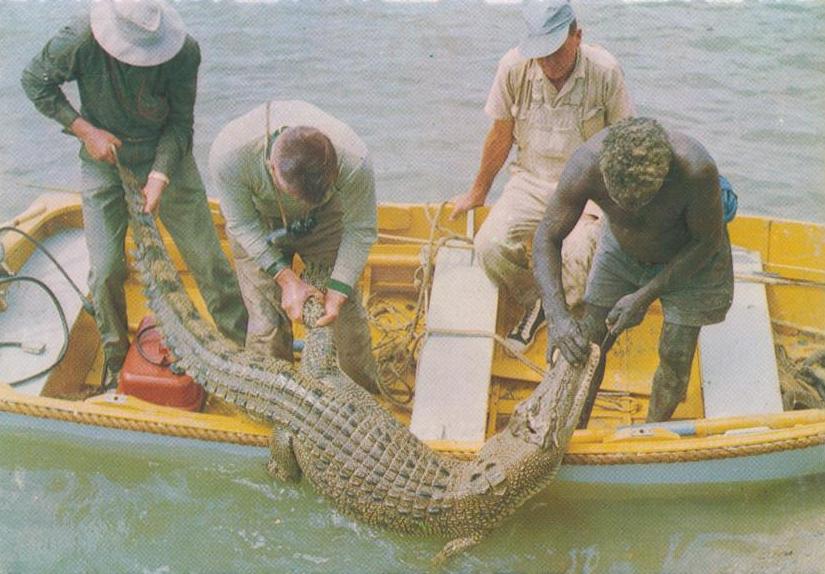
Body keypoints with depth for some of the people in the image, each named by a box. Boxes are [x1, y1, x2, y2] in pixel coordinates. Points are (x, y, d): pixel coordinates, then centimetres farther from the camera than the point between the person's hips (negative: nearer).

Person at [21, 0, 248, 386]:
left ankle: (246, 343, 16)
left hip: (166, 159, 0)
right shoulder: (79, 42, -24)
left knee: (207, 258, 0)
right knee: (105, 269, -1)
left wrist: (160, 177, -22)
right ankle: (116, 361, 21)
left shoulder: (183, 50, -23)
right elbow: (35, 82, -6)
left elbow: (180, 121, -12)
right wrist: (85, 130, -15)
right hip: (104, 161, 0)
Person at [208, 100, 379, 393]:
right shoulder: (228, 153, -39)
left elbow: (361, 229, -19)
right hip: (258, 221, 0)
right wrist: (287, 279, -25)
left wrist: (337, 291, -24)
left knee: (345, 313, 1)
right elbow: (242, 224, -21)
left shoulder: (353, 160, -38)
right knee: (267, 321, -6)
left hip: (326, 217, 1)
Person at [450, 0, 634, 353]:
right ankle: (534, 303, 9)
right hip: (531, 180, 2)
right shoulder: (514, 67, -9)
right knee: (490, 245, -23)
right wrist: (478, 192, 15)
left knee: (576, 252, -31)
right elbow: (501, 135, 5)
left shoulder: (604, 71, -13)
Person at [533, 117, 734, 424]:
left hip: (689, 258, -2)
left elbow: (707, 241, -23)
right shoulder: (586, 165, -35)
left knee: (675, 356, 0)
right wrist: (558, 316, -35)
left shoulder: (695, 169, -41)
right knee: (587, 345, 1)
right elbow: (546, 238, -24)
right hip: (621, 249, 2)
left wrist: (646, 295, -26)